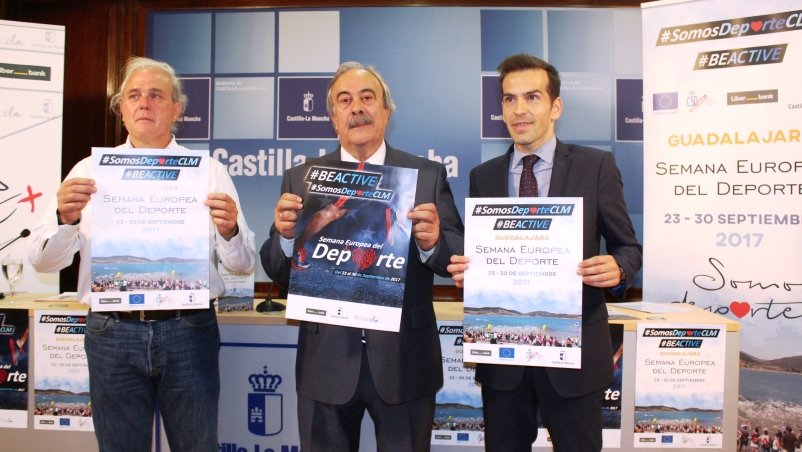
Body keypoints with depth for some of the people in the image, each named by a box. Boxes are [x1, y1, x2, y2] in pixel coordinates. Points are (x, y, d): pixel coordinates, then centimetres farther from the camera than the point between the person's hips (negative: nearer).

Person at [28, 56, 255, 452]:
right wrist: (66, 219, -18)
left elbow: (242, 264, -2)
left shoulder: (209, 171, 3)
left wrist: (229, 231, -23)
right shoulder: (91, 170, 7)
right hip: (112, 332, 1)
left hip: (188, 331, -1)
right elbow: (43, 260, 3)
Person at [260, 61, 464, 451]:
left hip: (405, 361, 0)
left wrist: (432, 242, -24)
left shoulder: (428, 175, 0)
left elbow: (459, 257, -3)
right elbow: (277, 272, 1)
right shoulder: (300, 179, 2)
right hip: (326, 362, 1)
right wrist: (287, 235, -20)